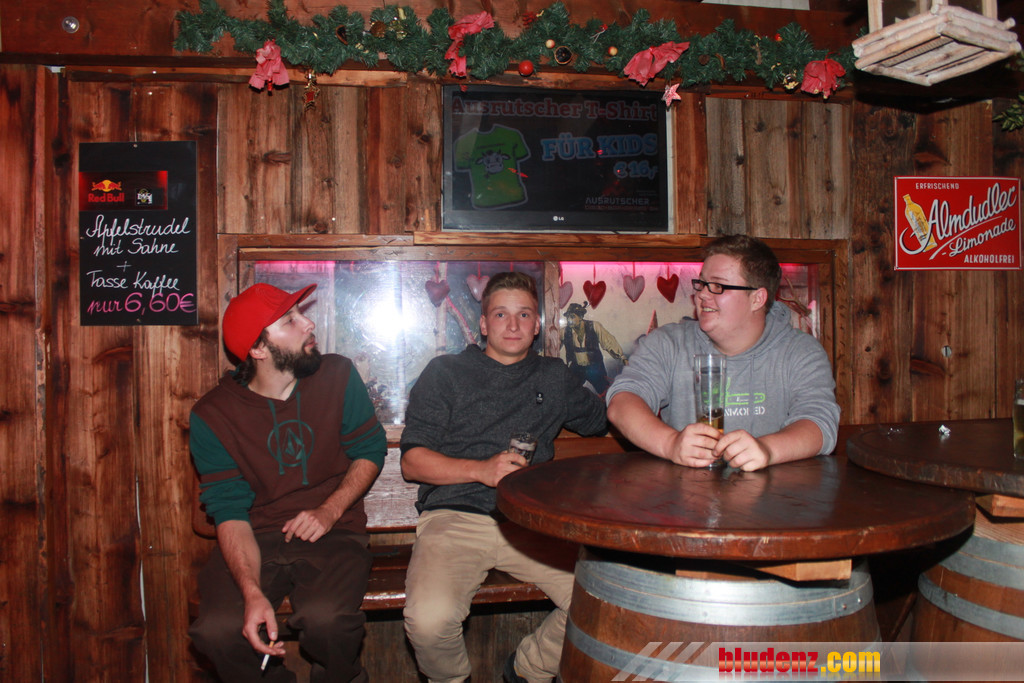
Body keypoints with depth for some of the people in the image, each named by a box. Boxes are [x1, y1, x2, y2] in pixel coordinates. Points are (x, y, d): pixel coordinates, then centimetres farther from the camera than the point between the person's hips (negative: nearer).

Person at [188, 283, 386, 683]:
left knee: (325, 618, -30)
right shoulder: (212, 416, -4)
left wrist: (330, 511, -10)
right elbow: (229, 512, -9)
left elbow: (370, 450, 7)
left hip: (332, 531, 0)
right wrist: (253, 592, -24)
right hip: (257, 536, 1)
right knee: (218, 629, -27)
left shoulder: (338, 376, 0)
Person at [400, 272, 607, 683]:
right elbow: (412, 461, 3)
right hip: (455, 517, -2)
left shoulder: (554, 378, 21)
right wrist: (481, 469, -11)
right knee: (429, 620, -30)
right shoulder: (445, 373, 11)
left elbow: (606, 417, 36)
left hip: (530, 522, 3)